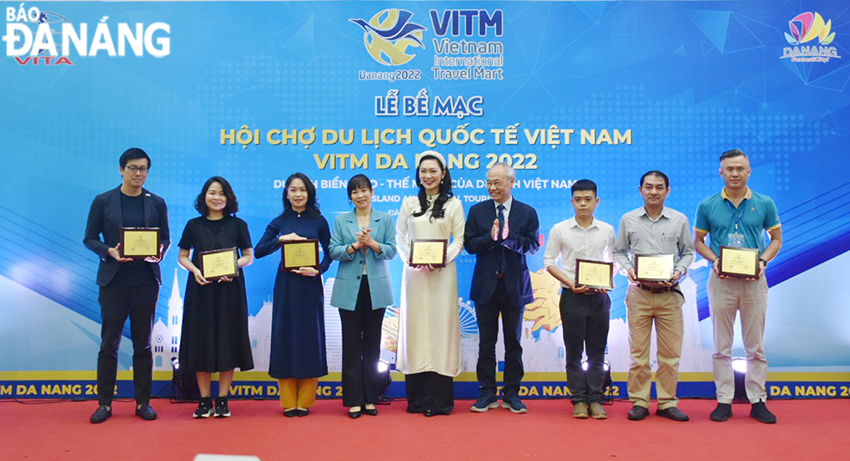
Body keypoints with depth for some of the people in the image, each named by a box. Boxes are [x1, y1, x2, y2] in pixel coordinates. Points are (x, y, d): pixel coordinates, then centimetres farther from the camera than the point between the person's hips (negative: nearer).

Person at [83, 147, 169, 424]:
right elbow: (90, 238, 3)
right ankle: (104, 403, 13)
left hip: (146, 281, 1)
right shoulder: (103, 201, 2)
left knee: (143, 343, 7)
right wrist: (109, 251, -16)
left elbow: (166, 238, 9)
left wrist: (160, 252, -13)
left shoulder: (157, 203, 6)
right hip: (113, 280, -1)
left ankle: (143, 402, 14)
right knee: (109, 342, 3)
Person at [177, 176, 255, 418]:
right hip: (200, 289, 1)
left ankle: (222, 399, 10)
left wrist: (235, 266, -14)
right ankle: (204, 400, 11)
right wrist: (194, 270, -11)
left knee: (227, 341, 0)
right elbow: (182, 256, 9)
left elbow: (249, 255, 5)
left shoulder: (237, 224, 5)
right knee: (201, 341, 2)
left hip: (229, 289, -1)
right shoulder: (194, 225, 7)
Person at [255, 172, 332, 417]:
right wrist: (281, 239, -14)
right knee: (285, 336, 2)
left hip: (310, 284, -1)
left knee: (310, 336, 2)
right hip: (285, 285, 1)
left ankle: (304, 401, 13)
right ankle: (288, 402, 12)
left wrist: (318, 270, -12)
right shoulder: (279, 222, 5)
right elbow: (258, 251, -1)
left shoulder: (318, 221, 3)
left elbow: (329, 252, 4)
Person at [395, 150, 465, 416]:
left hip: (442, 273, -2)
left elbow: (460, 239, 2)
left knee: (440, 325, -3)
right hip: (414, 273, 2)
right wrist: (408, 257, -8)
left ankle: (439, 400, 3)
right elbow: (399, 236, 10)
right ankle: (417, 399, 9)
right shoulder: (409, 203, 12)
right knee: (415, 325, 2)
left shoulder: (453, 204, 6)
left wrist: (444, 258, -14)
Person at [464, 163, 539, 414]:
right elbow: (469, 244, -2)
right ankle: (487, 393, 16)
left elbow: (533, 245, -7)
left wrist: (509, 237, -22)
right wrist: (491, 237, -18)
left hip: (514, 285, 0)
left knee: (513, 342, 8)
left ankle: (512, 393, 18)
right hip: (486, 285, 1)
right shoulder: (477, 211, 6)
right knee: (486, 343, 6)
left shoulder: (527, 212, 3)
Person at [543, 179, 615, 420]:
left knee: (597, 352, 5)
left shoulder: (607, 230, 6)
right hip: (572, 297, -1)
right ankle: (579, 399, 13)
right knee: (574, 352, 4)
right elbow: (549, 261, 1)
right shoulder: (560, 230, 0)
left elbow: (613, 259, 13)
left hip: (599, 297, 2)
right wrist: (571, 283, -12)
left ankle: (595, 399, 14)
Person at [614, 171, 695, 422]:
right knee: (638, 351, 3)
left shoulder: (680, 220, 5)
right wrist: (628, 270, -7)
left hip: (669, 294, 1)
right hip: (639, 292, 0)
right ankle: (639, 401, 13)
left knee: (670, 352, 4)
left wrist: (679, 271, -6)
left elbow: (688, 252, 12)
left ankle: (667, 402, 17)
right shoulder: (628, 220, 5)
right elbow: (619, 251, 12)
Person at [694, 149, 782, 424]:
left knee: (756, 346, 5)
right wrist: (714, 260, -10)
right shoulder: (707, 206, 3)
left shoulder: (764, 204, 3)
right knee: (722, 346, 4)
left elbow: (776, 239, 9)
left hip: (754, 281, 0)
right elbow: (698, 241, 8)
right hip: (721, 281, 0)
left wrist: (763, 261, -9)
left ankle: (758, 401, 15)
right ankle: (724, 401, 12)